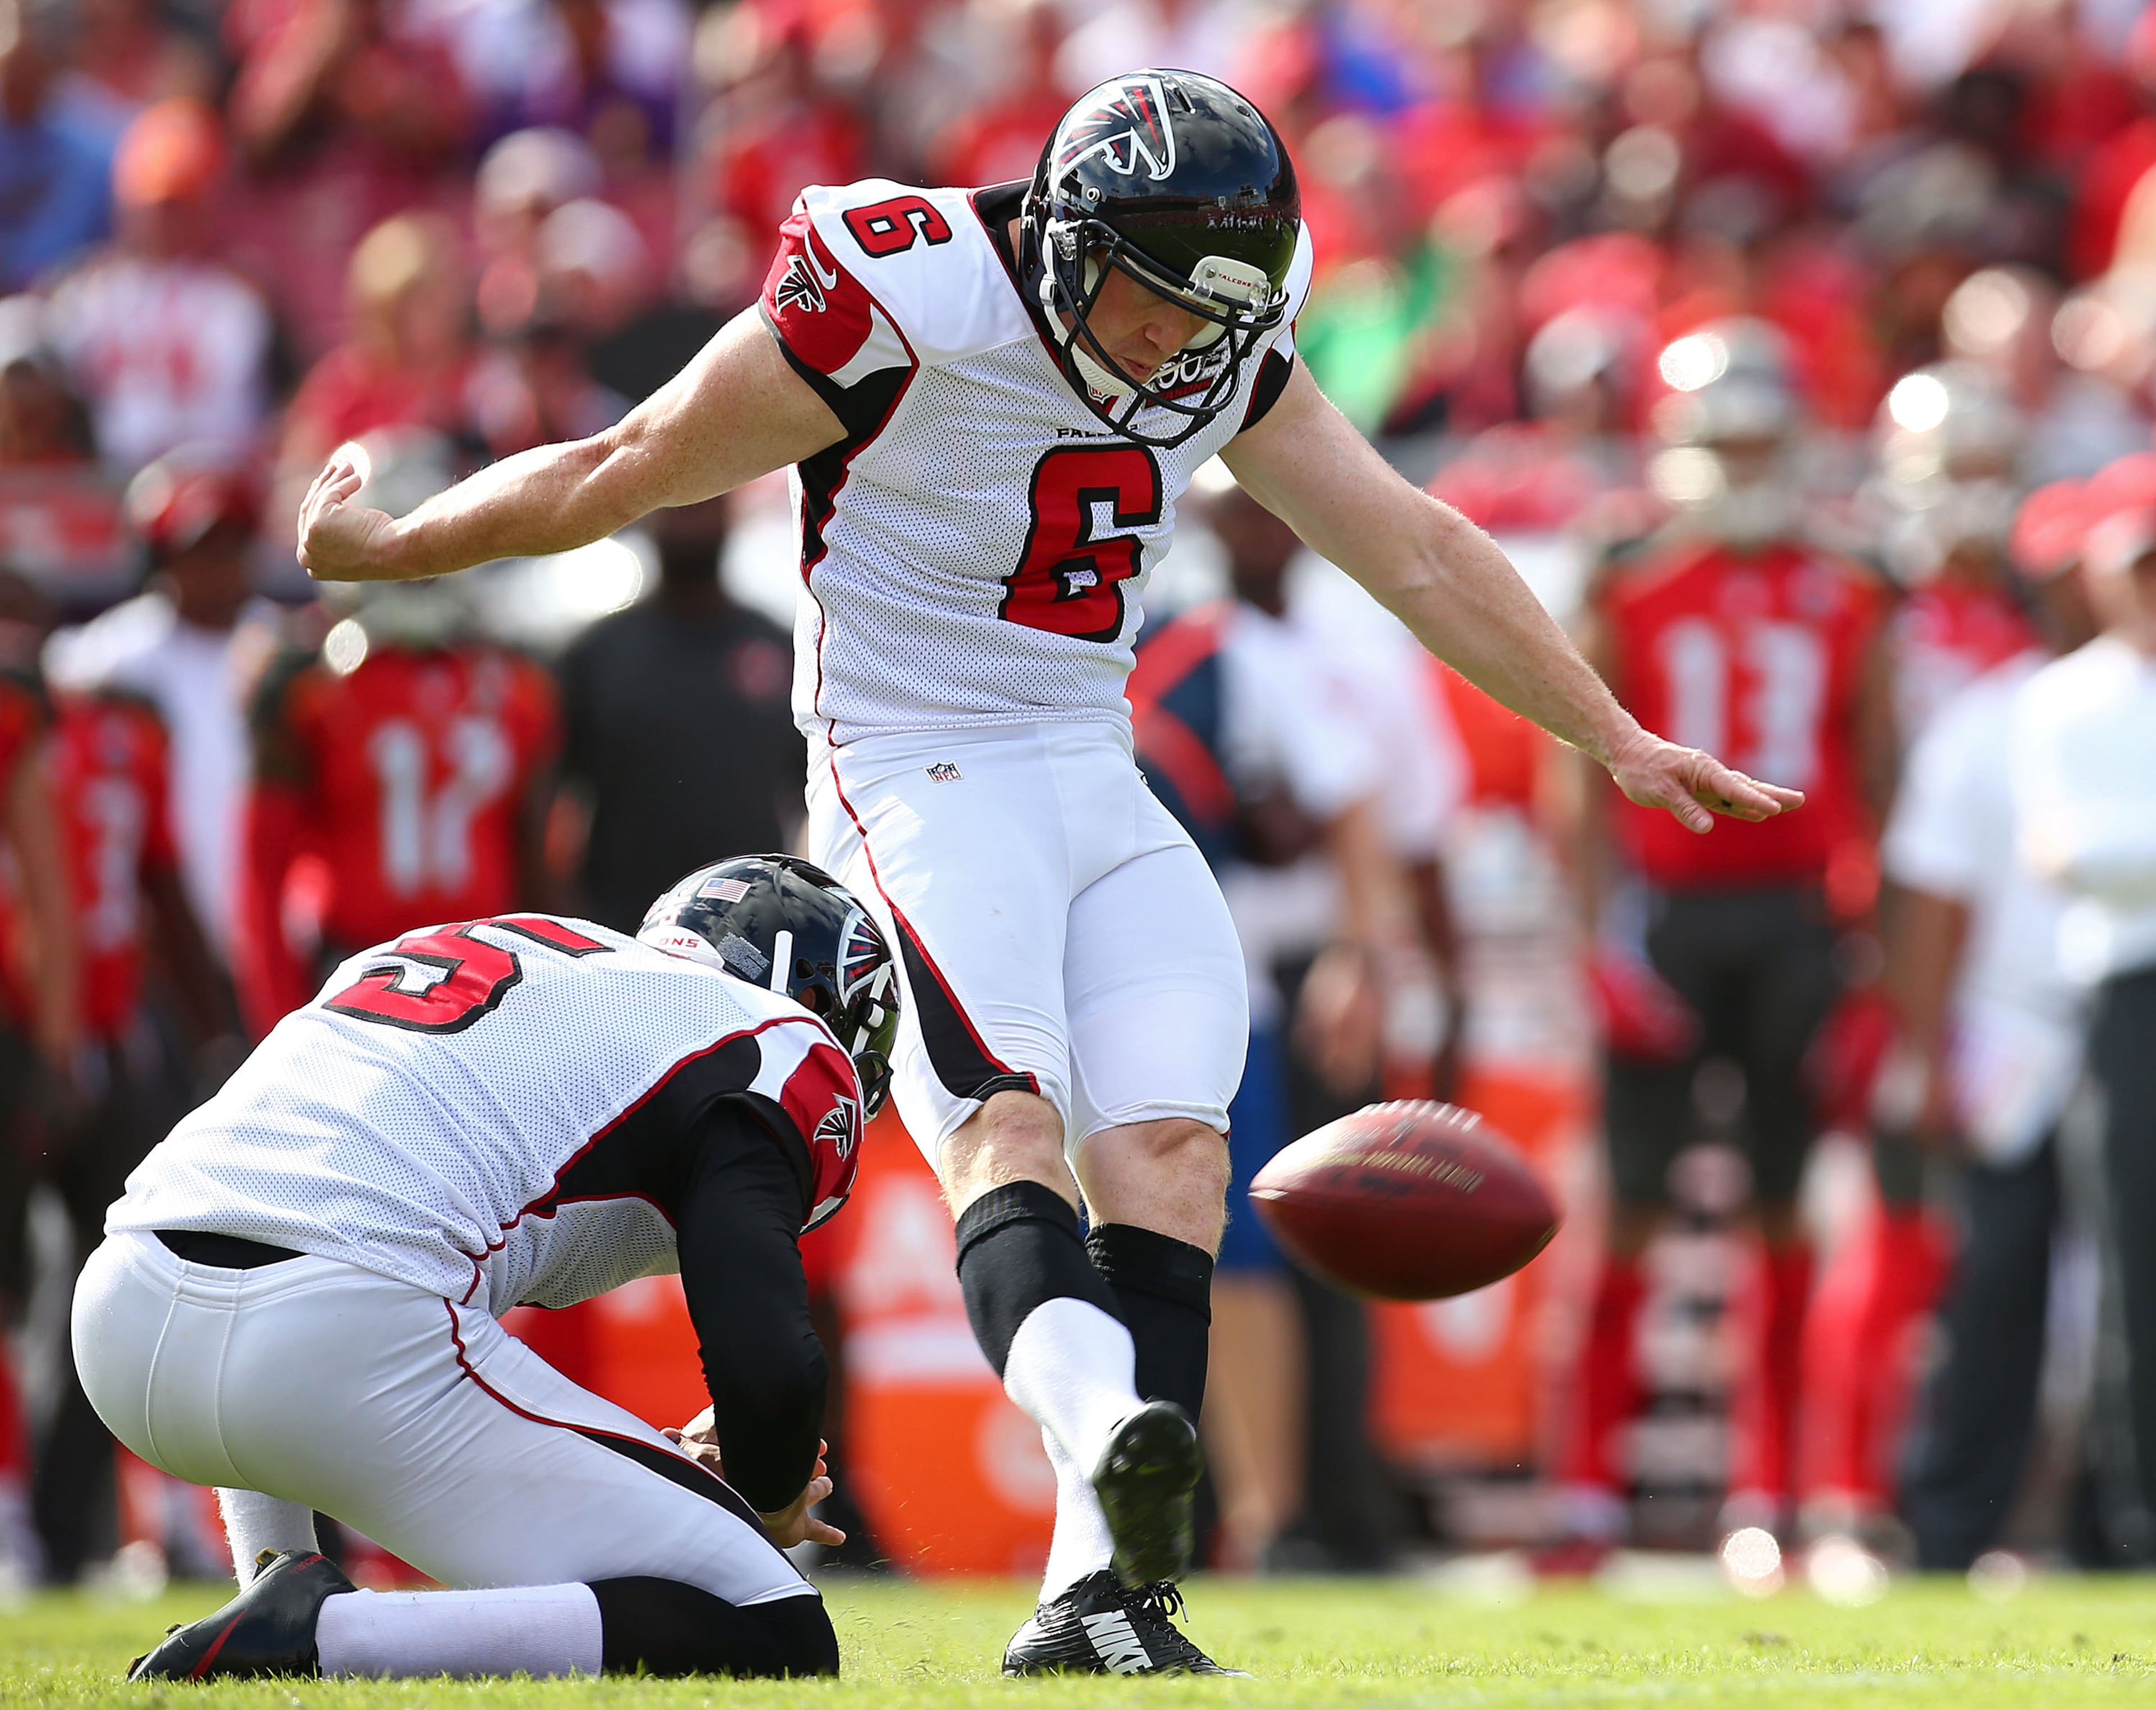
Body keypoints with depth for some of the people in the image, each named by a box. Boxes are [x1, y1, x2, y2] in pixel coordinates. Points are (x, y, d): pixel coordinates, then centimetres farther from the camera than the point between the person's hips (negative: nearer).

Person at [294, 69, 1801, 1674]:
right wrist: (378, 548, 7)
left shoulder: (1223, 351, 2)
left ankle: (1102, 1596, -16)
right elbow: (617, 474, -4)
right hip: (920, 794, -6)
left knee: (1169, 1136, -11)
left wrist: (1619, 739, 11)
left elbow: (1418, 551, 10)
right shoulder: (900, 309, -16)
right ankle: (1111, 1431, -54)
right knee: (1010, 1121, -27)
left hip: (1100, 794, 6)